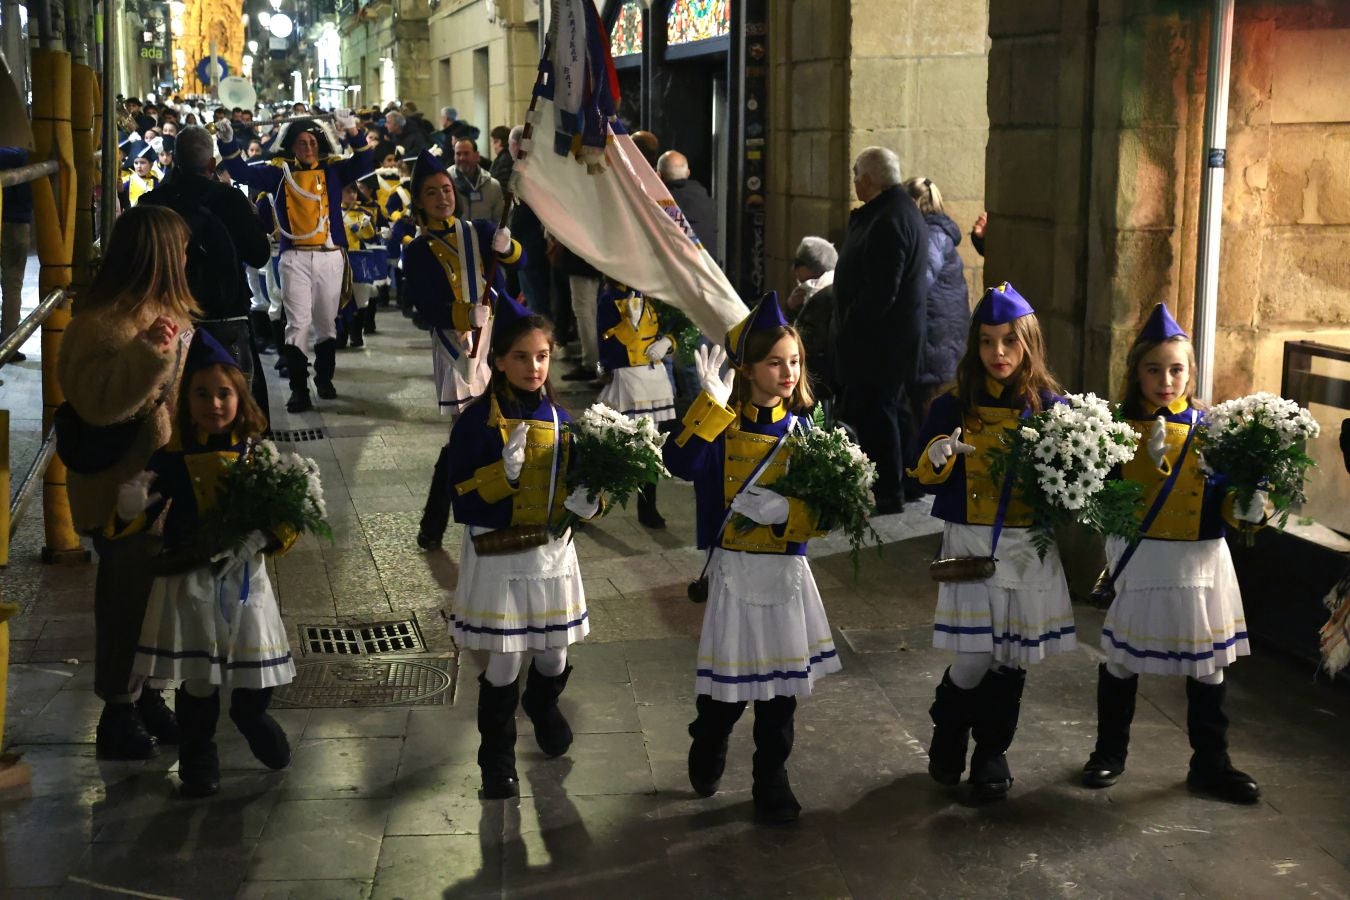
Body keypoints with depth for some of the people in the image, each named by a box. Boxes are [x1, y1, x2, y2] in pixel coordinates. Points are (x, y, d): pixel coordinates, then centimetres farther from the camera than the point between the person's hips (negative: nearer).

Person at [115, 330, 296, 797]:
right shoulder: (171, 455, -7)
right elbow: (144, 514, -5)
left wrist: (262, 537, -19)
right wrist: (131, 509, -26)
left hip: (244, 575, 1)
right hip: (189, 578, -1)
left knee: (254, 666, 10)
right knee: (196, 676, 6)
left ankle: (252, 715, 43)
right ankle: (198, 755, 27)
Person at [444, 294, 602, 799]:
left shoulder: (558, 419, 3)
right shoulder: (478, 420, -11)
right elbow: (462, 497, -13)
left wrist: (585, 503, -10)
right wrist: (506, 470, -27)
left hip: (552, 554, 4)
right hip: (497, 559, -4)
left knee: (554, 657, 16)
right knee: (503, 666, 1)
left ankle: (543, 706, 50)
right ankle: (497, 758, 21)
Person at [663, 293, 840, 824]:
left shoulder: (803, 427, 1)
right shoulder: (721, 422, -7)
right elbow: (682, 464, -27)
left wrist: (785, 512, -19)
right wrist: (711, 403, -31)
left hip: (786, 571, 3)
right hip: (733, 568, -3)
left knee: (780, 685, 10)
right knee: (727, 686, 3)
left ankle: (771, 782, 27)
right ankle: (706, 759, 33)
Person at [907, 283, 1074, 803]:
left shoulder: (1051, 407, 1)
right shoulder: (953, 406, 0)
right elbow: (922, 478, 3)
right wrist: (937, 459, -18)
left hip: (1028, 549, 1)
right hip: (969, 544, -1)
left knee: (1011, 657, 8)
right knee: (974, 657, -5)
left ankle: (992, 751, 27)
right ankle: (947, 737, 24)